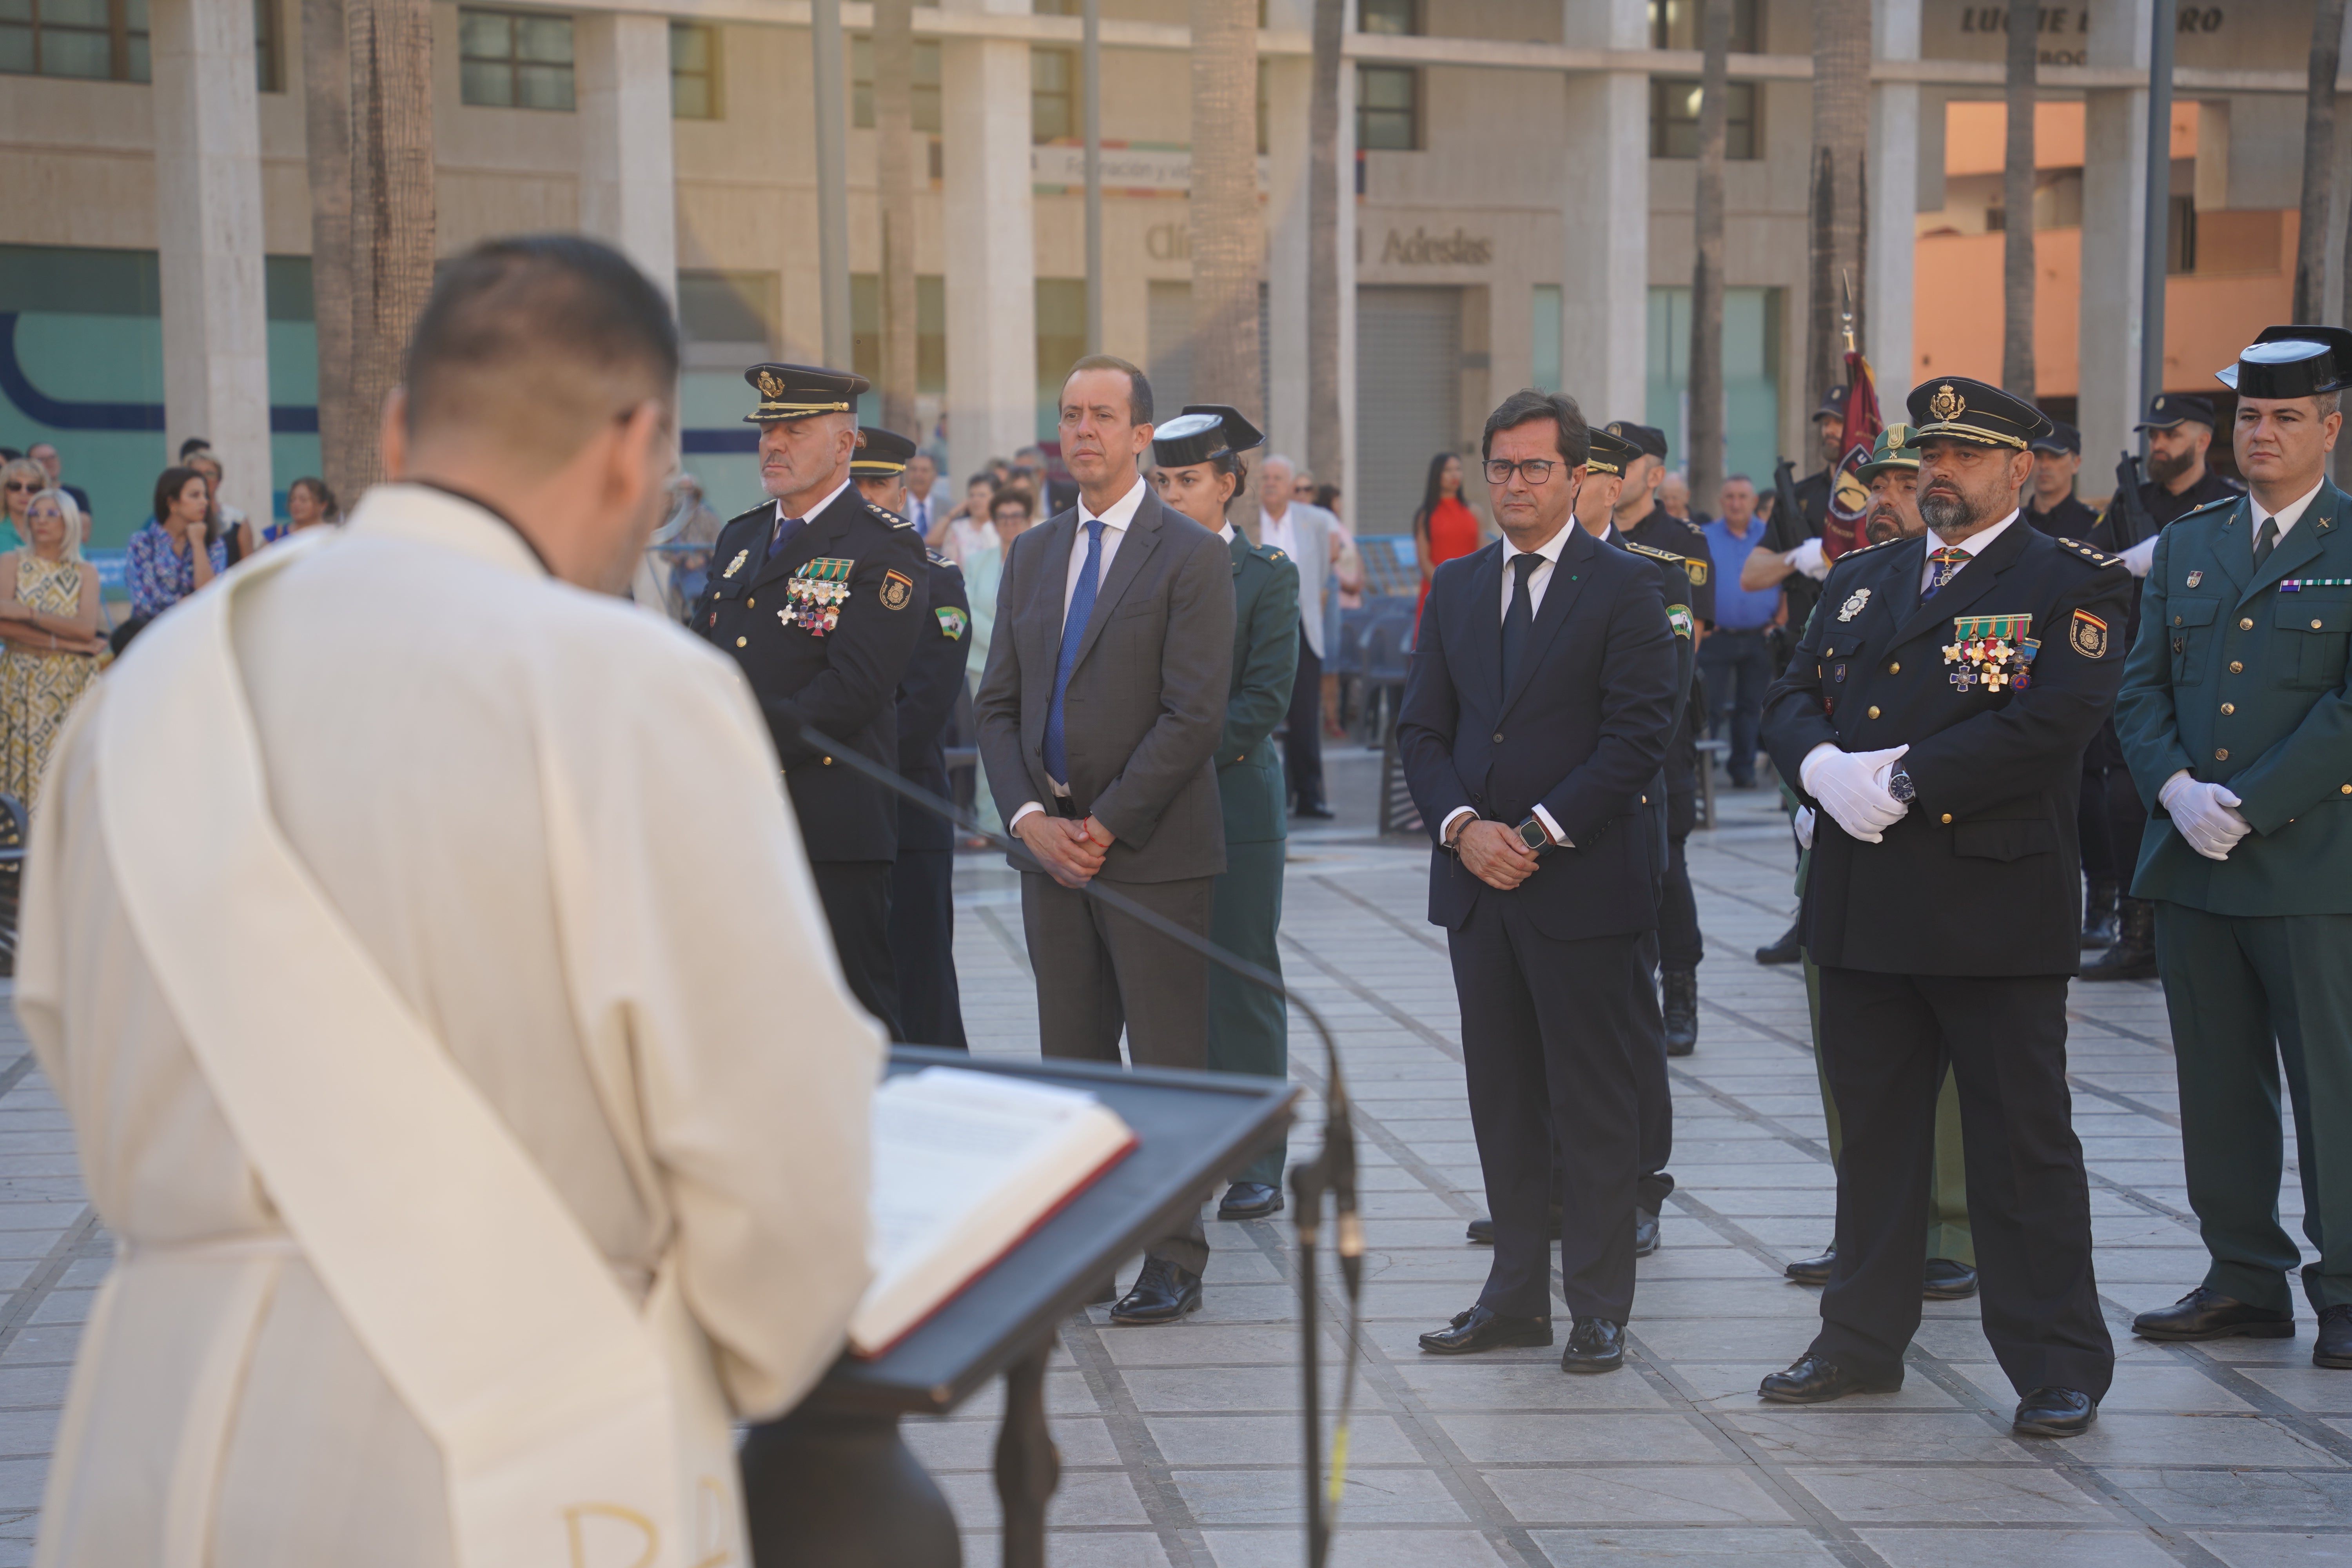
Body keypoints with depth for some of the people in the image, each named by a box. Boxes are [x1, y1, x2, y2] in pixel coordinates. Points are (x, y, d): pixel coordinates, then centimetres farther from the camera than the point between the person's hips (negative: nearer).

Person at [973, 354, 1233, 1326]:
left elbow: (1194, 716, -13)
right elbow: (998, 702, 12)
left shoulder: (1190, 556, -6)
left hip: (1155, 851, -6)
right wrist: (1031, 818, -4)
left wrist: (1105, 826, -13)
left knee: (1169, 1066, 0)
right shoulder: (1032, 553, 13)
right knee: (1071, 1060, 9)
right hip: (1051, 846, 6)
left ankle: (1174, 1263, 8)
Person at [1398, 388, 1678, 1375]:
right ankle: (1517, 1295, 19)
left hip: (1583, 881, -5)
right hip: (1476, 882, 5)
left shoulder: (1625, 587, -3)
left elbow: (1638, 736, -10)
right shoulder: (1454, 588, 13)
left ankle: (1598, 1307, 10)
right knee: (1502, 1100, 10)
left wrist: (1539, 833, -15)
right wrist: (1462, 827, -7)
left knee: (1592, 1106, 1)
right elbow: (1421, 728, 10)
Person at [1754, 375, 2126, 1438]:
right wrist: (1825, 767, -11)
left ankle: (2058, 1368, 9)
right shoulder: (1862, 580, 16)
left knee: (2023, 1147, 0)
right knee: (1874, 1137, 14)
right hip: (1864, 908, 6)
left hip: (1997, 912, -6)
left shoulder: (2070, 584, -3)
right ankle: (1864, 1340, 25)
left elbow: (2057, 720, -17)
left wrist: (1904, 779, -18)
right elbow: (1791, 703, 12)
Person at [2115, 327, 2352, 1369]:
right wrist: (2177, 790, -9)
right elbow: (2141, 689, 10)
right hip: (2190, 855, 5)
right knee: (2218, 1084, 11)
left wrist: (2248, 805, -16)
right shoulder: (2186, 547, 13)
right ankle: (2245, 1279, 21)